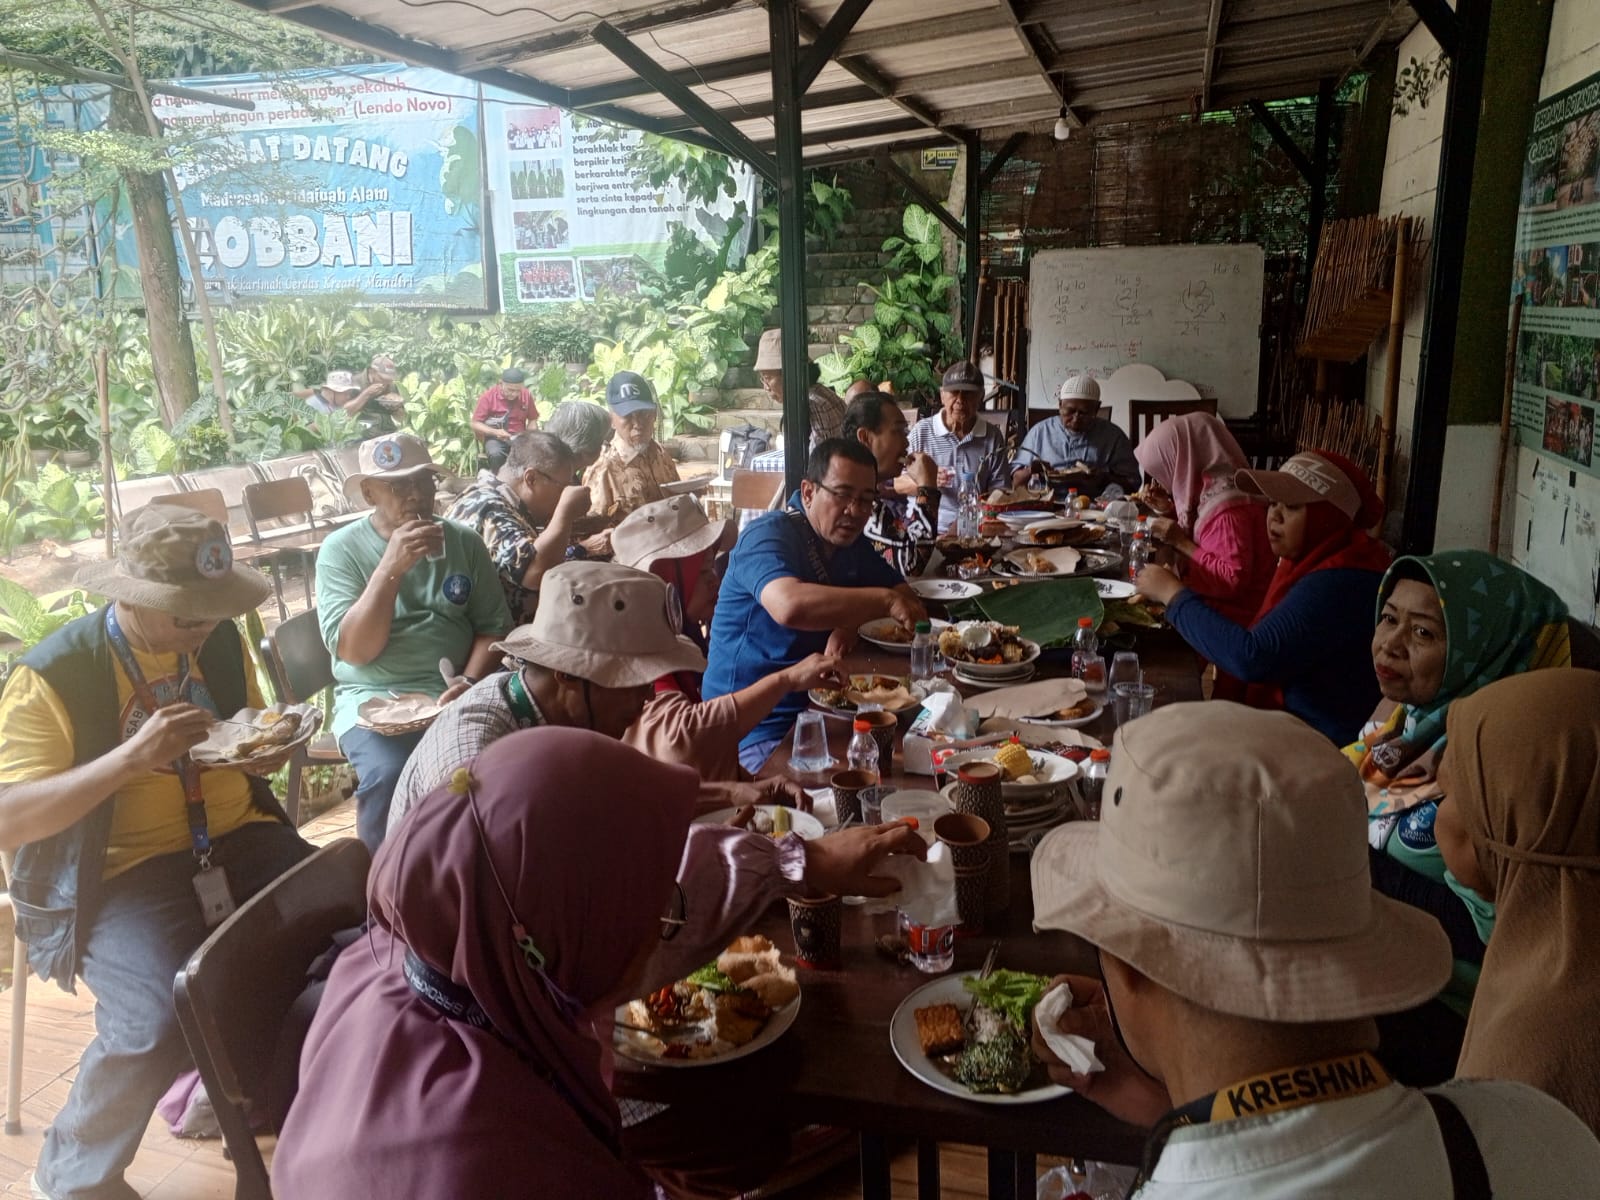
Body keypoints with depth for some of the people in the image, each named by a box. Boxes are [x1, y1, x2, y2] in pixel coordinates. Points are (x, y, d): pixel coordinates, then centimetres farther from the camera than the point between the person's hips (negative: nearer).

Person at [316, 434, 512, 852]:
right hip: (373, 698, -2)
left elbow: (493, 627, 6)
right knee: (389, 776, -32)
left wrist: (469, 684, -13)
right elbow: (353, 651, -11)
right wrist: (390, 569, -21)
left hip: (451, 692, 2)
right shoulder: (341, 548, -1)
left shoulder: (464, 542, 7)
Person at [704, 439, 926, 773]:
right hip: (759, 731, -8)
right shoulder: (769, 535, -13)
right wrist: (884, 600, -30)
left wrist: (850, 623, -10)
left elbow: (906, 597, 9)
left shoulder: (851, 542, 13)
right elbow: (790, 606, -34)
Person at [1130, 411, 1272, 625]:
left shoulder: (1228, 507, -24)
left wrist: (1181, 542, -25)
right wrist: (1172, 509, 3)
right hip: (1208, 602, 9)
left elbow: (1235, 580, -27)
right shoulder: (1208, 488, 4)